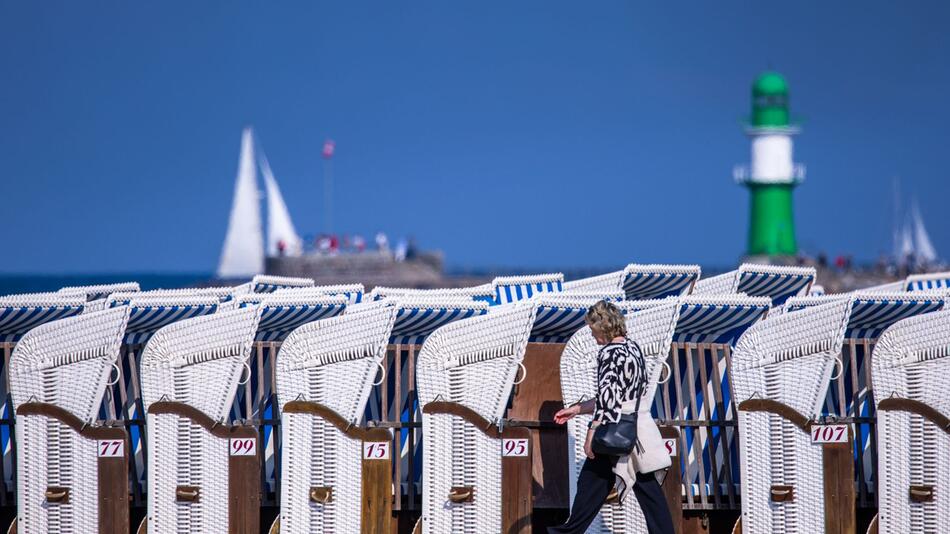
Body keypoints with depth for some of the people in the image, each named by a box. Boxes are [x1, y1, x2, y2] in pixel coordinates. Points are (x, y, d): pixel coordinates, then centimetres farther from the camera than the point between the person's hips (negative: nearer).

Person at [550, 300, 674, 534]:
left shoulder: (609, 353, -13)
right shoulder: (633, 349, 13)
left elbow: (608, 398, -20)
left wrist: (593, 432, -17)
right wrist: (577, 409, 23)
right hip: (640, 429, 8)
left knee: (591, 486, 5)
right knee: (648, 488, 5)